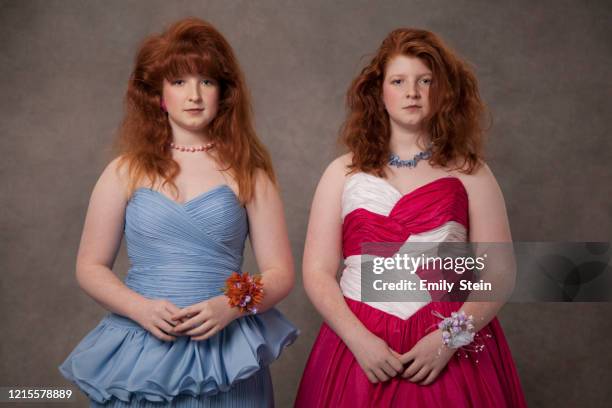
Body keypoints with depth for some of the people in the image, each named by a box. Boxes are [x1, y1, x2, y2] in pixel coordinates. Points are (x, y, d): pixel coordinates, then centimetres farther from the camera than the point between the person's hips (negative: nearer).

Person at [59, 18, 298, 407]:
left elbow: (280, 272, 0)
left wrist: (231, 306, -18)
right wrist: (140, 308, -13)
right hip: (141, 351, 1)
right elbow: (91, 267, 4)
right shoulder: (125, 171, 2)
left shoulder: (247, 172, 0)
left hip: (225, 353, 0)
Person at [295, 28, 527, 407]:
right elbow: (317, 271, 1)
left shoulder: (469, 173, 4)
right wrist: (358, 339, -12)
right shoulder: (344, 173, 6)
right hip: (360, 347, 1)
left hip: (453, 350, 0)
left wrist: (450, 338, -14)